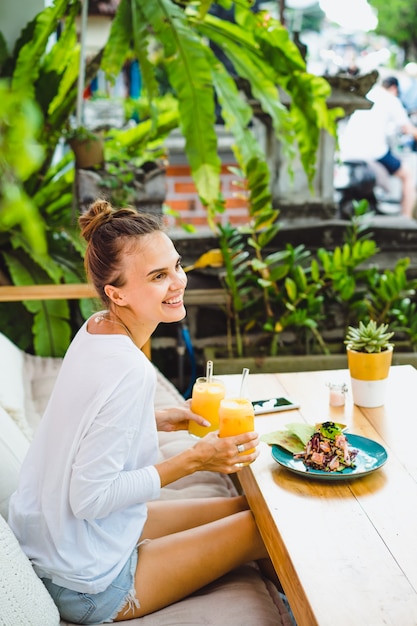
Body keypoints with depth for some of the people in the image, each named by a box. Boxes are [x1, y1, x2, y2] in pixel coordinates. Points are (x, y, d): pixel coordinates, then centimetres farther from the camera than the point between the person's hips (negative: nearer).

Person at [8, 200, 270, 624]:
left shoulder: (94, 330, -3)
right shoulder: (129, 371, -30)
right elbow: (89, 497, -29)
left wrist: (159, 420, 3)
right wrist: (193, 460, -23)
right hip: (88, 586, -9)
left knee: (241, 506, 15)